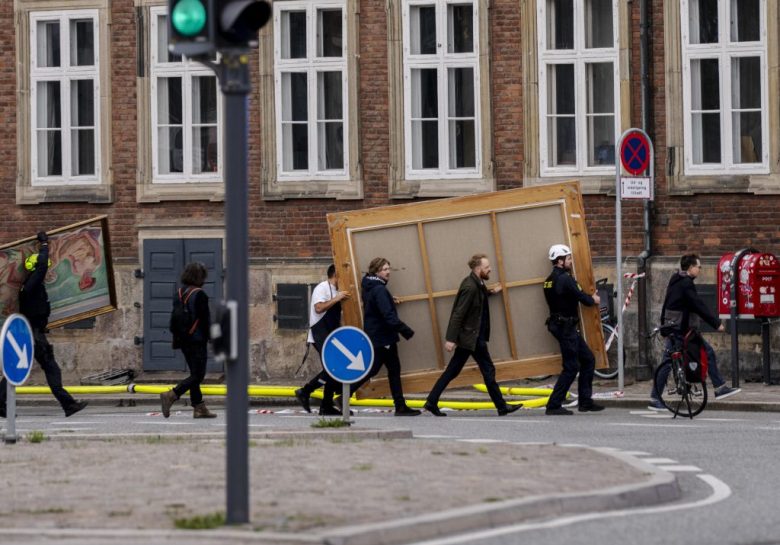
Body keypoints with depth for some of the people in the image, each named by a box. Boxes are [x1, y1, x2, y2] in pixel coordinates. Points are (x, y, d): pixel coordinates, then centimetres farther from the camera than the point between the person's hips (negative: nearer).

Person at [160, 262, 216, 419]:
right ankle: (171, 395, -21)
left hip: (183, 340, 8)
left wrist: (176, 340, 18)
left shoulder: (178, 294, 9)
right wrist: (211, 339, -7)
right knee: (198, 375, -6)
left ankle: (199, 408, 13)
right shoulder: (200, 295, -14)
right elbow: (205, 320, -15)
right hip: (197, 340, -8)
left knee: (195, 374, 14)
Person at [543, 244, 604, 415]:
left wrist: (588, 298, 12)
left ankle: (585, 401, 17)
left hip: (558, 324, 10)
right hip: (566, 327, -10)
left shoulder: (550, 280, 13)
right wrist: (593, 299, 8)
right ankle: (554, 405, -6)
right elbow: (583, 298, -14)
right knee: (571, 367, -6)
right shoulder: (565, 279, -17)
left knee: (588, 359, 15)